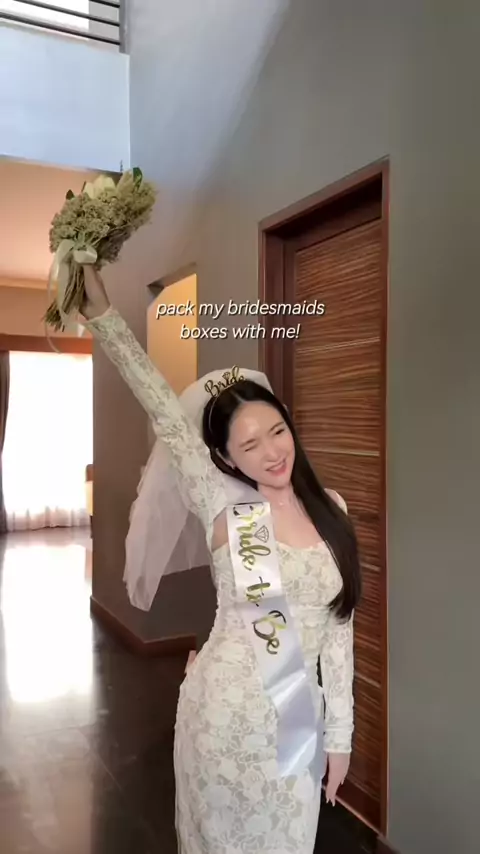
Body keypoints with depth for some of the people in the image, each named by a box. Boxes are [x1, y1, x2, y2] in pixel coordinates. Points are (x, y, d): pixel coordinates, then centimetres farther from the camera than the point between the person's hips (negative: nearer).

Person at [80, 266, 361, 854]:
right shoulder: (223, 507, -13)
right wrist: (100, 313, -22)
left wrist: (339, 732, 4)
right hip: (224, 712, -3)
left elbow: (339, 628, 1)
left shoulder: (332, 511, -3)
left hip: (300, 717, 3)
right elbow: (165, 413, -19)